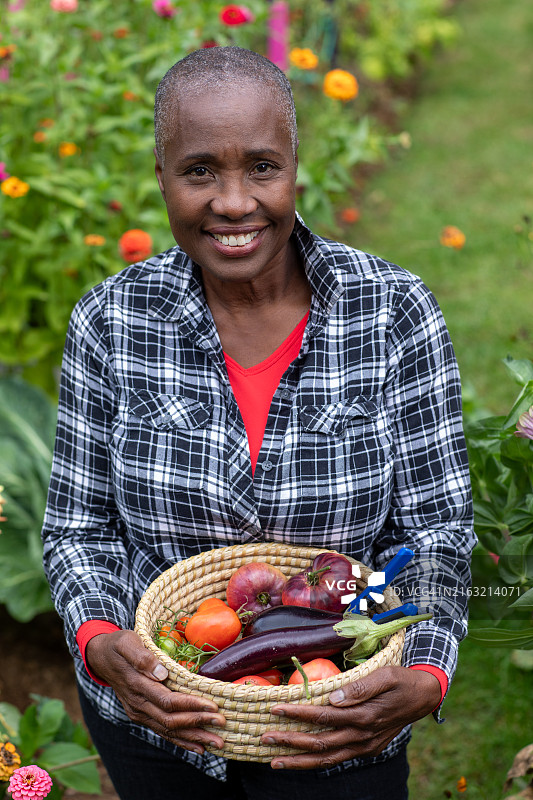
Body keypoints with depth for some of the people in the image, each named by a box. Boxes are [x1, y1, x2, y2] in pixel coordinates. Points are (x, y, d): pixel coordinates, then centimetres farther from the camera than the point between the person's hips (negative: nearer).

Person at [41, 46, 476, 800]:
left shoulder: (395, 313, -15)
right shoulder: (112, 321, -11)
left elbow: (434, 530, -11)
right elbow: (81, 526, -5)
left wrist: (423, 679, -28)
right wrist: (100, 645, -24)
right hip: (151, 717, 1)